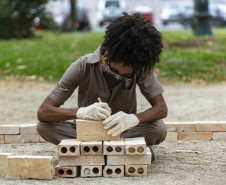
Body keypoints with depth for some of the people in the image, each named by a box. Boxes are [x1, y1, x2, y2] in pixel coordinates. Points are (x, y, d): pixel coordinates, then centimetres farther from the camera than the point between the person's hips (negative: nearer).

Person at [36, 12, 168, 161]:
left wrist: (133, 118, -42)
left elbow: (161, 108, -20)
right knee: (44, 127, -27)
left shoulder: (140, 67, -18)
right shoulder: (83, 67, -21)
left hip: (123, 131, 0)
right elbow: (43, 112, -24)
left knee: (159, 129, -29)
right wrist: (81, 112, -43)